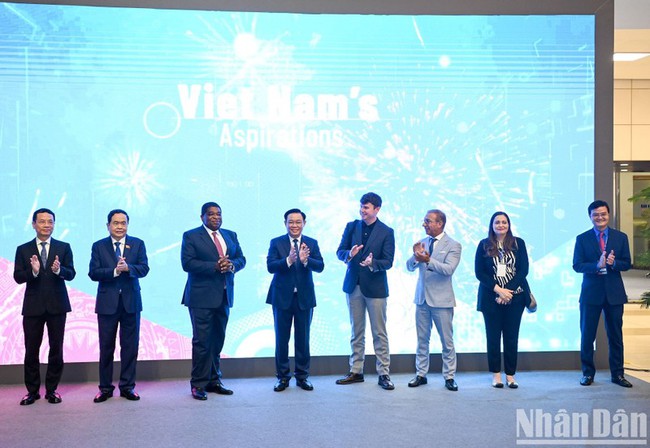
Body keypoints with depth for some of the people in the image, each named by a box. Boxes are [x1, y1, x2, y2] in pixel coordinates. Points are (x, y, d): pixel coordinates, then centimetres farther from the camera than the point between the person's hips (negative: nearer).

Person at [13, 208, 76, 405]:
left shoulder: (64, 247, 4)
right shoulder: (23, 250, 5)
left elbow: (71, 274, -4)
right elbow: (18, 277, -2)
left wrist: (59, 270, -26)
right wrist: (33, 271, -22)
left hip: (57, 305, 0)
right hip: (33, 306, 0)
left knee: (56, 348, 5)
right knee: (31, 350, 5)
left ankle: (52, 390, 16)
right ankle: (32, 391, 17)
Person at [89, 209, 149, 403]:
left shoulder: (138, 244, 5)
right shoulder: (99, 246, 3)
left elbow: (144, 269, -6)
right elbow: (93, 273, -7)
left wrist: (128, 267, -24)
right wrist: (115, 270, -21)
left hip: (131, 301, 1)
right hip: (107, 303, -1)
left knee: (130, 346, 5)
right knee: (106, 347, 5)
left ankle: (127, 387, 15)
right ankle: (105, 388, 15)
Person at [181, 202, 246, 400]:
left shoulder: (230, 235, 15)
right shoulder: (191, 236, -2)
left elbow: (241, 259, 12)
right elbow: (187, 263, -13)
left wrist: (232, 264, -11)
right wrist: (215, 267, -20)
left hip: (224, 296, 6)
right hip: (202, 296, -5)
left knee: (218, 340, 10)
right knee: (202, 341, -5)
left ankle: (213, 380, 19)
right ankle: (198, 384, 3)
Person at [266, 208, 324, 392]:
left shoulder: (312, 243, 3)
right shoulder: (276, 243, -1)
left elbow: (320, 266, -9)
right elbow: (270, 266, -14)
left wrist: (305, 260, -28)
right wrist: (288, 260, -30)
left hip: (304, 297, 1)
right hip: (282, 297, -1)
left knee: (303, 338, 9)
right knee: (281, 338, 7)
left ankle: (302, 376, 19)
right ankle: (283, 377, 17)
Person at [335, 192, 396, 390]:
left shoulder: (386, 232, -5)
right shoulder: (351, 226, 5)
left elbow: (388, 262, -9)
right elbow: (340, 251, 4)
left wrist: (372, 263, -28)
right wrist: (349, 254, -19)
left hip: (375, 287, -4)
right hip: (353, 285, 4)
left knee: (379, 333, 1)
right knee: (356, 331, 12)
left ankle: (383, 374, 7)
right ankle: (356, 371, 20)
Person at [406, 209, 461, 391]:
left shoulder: (453, 245, -6)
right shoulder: (422, 242, 9)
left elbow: (449, 269, -20)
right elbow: (409, 267, 4)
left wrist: (428, 260, -31)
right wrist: (415, 256, -17)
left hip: (441, 299, -4)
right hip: (422, 298, 5)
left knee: (447, 341, 3)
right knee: (422, 340, 10)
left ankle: (449, 376, 12)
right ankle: (421, 374, 19)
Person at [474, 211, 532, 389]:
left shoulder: (518, 243, 6)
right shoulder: (484, 245, 4)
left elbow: (524, 269, 0)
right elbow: (479, 272, -1)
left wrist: (508, 290, -11)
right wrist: (498, 290, -11)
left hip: (514, 297, 0)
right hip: (491, 298, 0)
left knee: (511, 336, 2)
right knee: (493, 336, 3)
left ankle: (510, 374, 9)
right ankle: (496, 374, 11)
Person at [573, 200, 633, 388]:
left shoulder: (621, 237, 6)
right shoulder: (582, 239, 2)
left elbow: (627, 264, 3)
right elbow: (577, 265, -6)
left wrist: (614, 263, -18)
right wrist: (597, 265, -22)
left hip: (614, 293, 1)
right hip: (591, 293, -1)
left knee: (616, 335, 7)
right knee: (587, 335, 4)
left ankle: (617, 374, 18)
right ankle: (588, 373, 15)